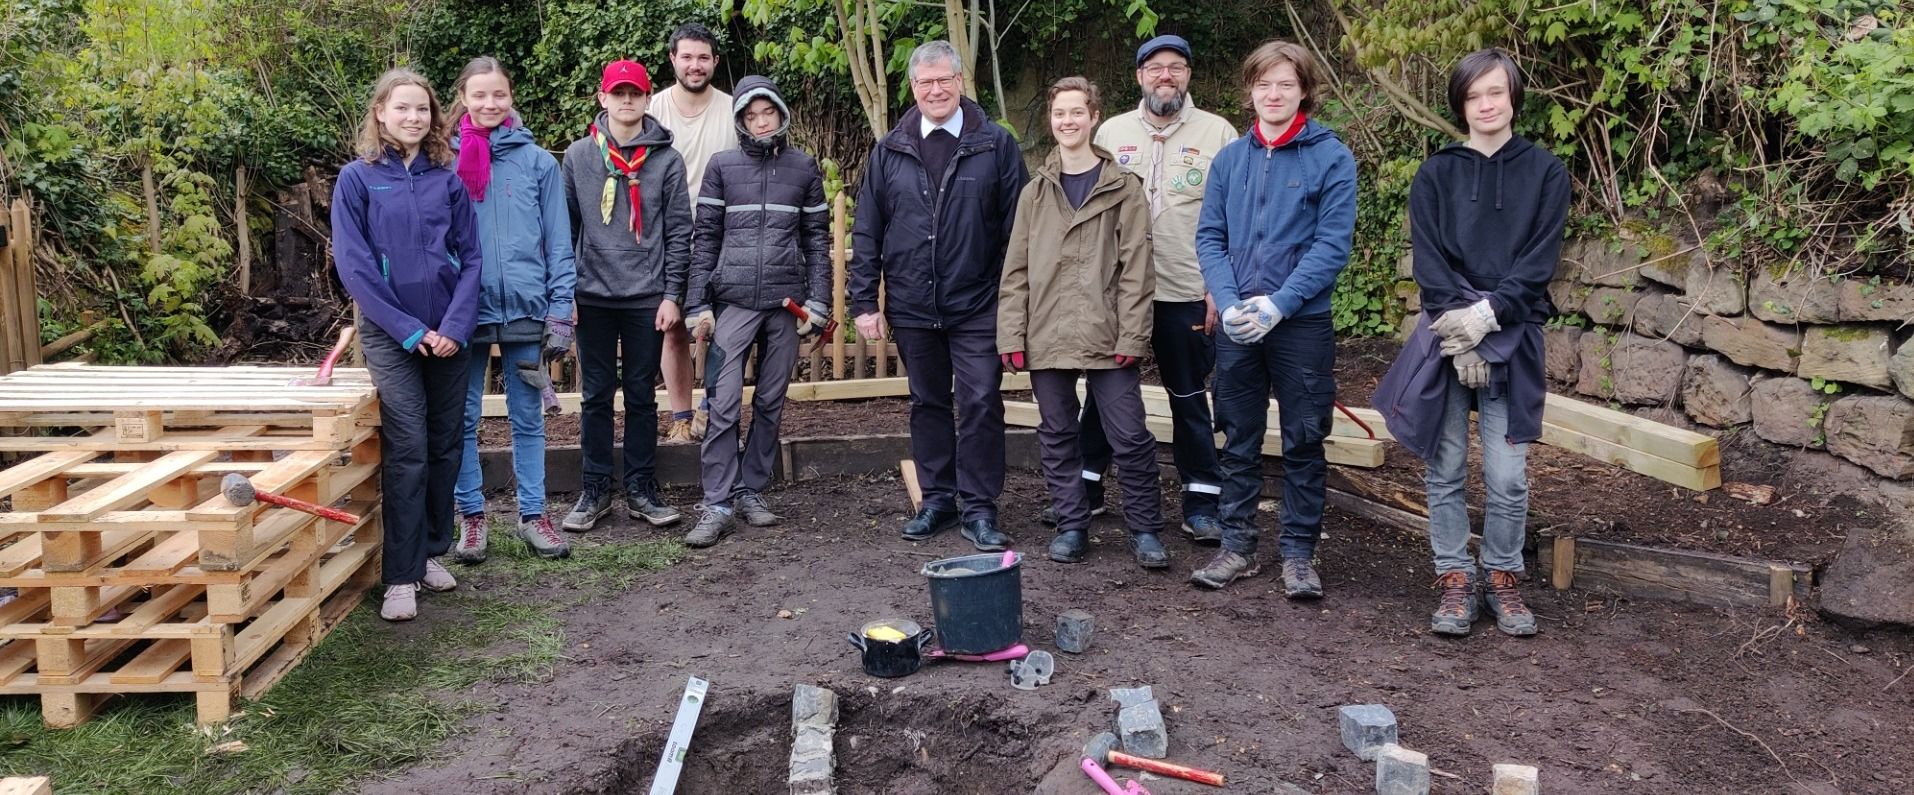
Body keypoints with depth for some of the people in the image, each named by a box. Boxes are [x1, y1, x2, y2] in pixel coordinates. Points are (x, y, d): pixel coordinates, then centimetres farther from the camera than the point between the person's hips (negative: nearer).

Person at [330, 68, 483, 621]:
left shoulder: (447, 180, 7)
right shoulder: (358, 179, -1)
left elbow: (470, 258, 5)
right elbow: (353, 266, -6)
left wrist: (455, 326, -8)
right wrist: (409, 330, -11)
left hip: (448, 334, 3)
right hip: (391, 335, -3)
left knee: (445, 446, 8)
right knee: (407, 451, -9)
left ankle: (432, 552, 23)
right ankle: (402, 577, -3)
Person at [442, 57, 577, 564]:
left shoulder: (538, 161, 1)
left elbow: (558, 242, 2)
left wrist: (560, 315, -3)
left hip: (525, 309, 0)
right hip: (464, 308, 0)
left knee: (528, 418, 9)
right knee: (463, 420, 7)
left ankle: (532, 514, 18)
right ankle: (471, 516, 19)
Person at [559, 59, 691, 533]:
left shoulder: (666, 159, 2)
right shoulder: (579, 156, 5)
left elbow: (679, 232, 1)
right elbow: (566, 226, 7)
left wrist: (672, 294, -5)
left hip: (647, 298, -1)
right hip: (594, 297, 1)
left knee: (642, 395, 7)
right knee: (596, 395, 7)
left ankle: (641, 489, 16)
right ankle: (596, 489, 17)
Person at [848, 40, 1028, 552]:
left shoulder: (996, 145, -1)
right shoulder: (889, 152, 7)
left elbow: (1017, 228, -2)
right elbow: (867, 232, 8)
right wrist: (864, 301, 2)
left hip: (978, 307, -3)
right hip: (912, 308, 3)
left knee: (980, 404, -2)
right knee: (928, 404, 12)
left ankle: (979, 509, 9)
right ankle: (937, 500, 25)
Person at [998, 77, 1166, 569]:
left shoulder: (1123, 188, 3)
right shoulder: (1035, 192, 11)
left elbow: (1135, 267, -3)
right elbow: (1016, 269, 8)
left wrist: (1131, 335, -10)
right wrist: (1012, 335, 0)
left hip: (1106, 337, -3)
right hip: (1046, 338, 3)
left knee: (1131, 437, -1)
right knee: (1057, 436, 10)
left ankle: (1145, 530, 14)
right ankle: (1072, 526, 23)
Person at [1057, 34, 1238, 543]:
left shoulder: (1217, 133, 0)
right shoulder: (1111, 133, 8)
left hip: (1187, 294, -2)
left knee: (1189, 399, 7)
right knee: (1104, 391, 11)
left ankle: (1202, 503, 16)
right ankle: (1086, 488, 25)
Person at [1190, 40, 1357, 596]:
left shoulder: (1332, 158, -4)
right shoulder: (1229, 159, 7)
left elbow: (1332, 244, -11)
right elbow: (1209, 237, 4)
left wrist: (1277, 304, -18)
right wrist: (1229, 302, -12)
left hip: (1303, 324, -3)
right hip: (1236, 325, 3)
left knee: (1303, 442, 6)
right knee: (1239, 441, 11)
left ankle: (1299, 554, 17)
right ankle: (1237, 545, 23)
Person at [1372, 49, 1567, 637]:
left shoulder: (1545, 172, 5)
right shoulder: (1436, 174, 6)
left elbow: (1539, 262, -3)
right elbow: (1428, 261, -1)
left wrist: (1486, 316, -15)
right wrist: (1458, 335, -12)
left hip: (1512, 339, -1)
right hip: (1445, 336, 1)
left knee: (1507, 477, -1)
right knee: (1446, 470, 4)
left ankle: (1503, 580, 17)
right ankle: (1455, 582, 15)